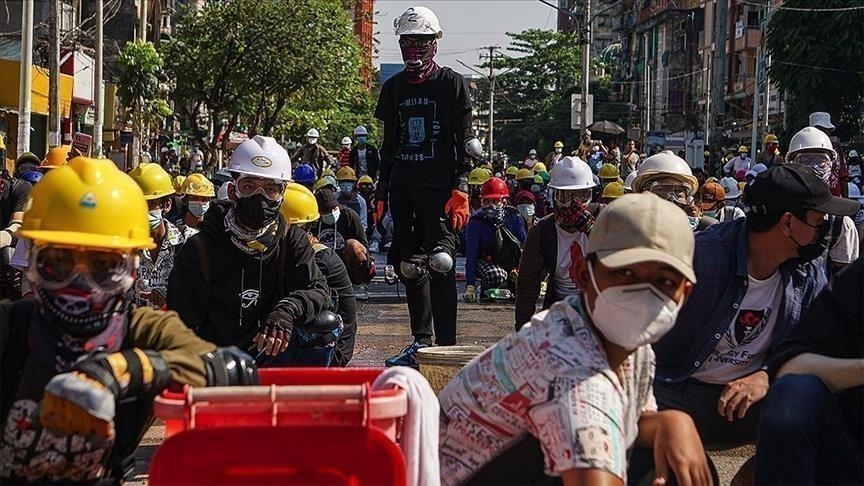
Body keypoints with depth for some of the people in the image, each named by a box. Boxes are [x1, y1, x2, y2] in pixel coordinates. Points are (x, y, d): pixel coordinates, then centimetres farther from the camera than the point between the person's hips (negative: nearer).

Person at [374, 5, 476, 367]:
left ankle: (447, 345, -8)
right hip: (402, 187, 5)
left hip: (439, 186, -5)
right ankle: (421, 341, 17)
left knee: (440, 262, -11)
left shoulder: (453, 84, 0)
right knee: (409, 265, 8)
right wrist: (381, 192, 14)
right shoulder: (393, 88, 14)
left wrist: (460, 190, -11)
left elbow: (464, 141, -3)